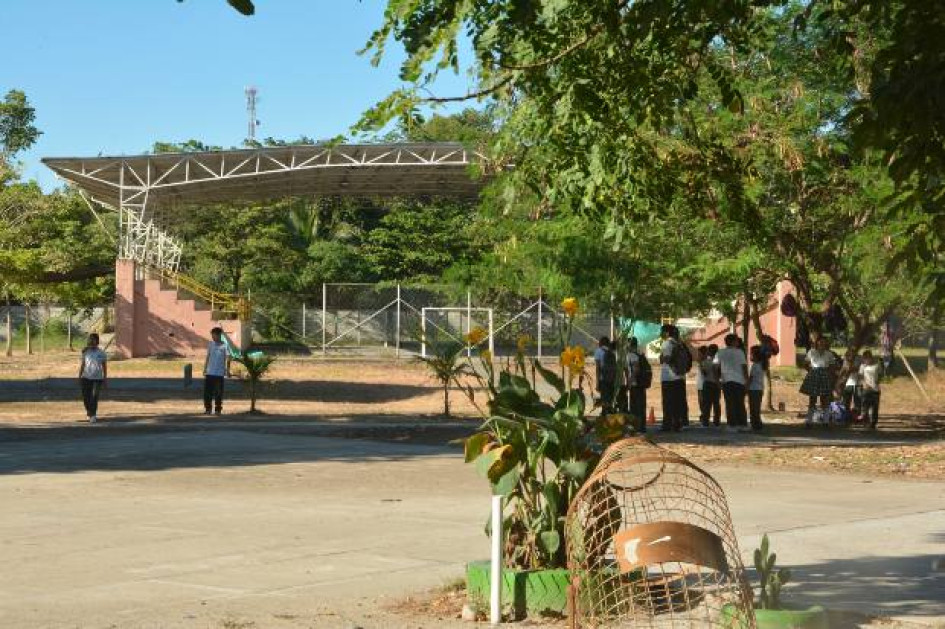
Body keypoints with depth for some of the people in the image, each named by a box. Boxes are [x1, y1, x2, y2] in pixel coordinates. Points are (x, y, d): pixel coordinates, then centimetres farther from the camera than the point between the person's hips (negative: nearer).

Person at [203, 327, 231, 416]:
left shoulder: (224, 346, -6)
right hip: (210, 372, 4)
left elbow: (227, 358, -7)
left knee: (218, 393, 1)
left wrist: (227, 369, -16)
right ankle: (208, 409, 12)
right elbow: (207, 357, 15)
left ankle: (218, 409, 9)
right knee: (207, 392, 3)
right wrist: (204, 368, 12)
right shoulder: (210, 344, 8)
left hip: (220, 373, -4)